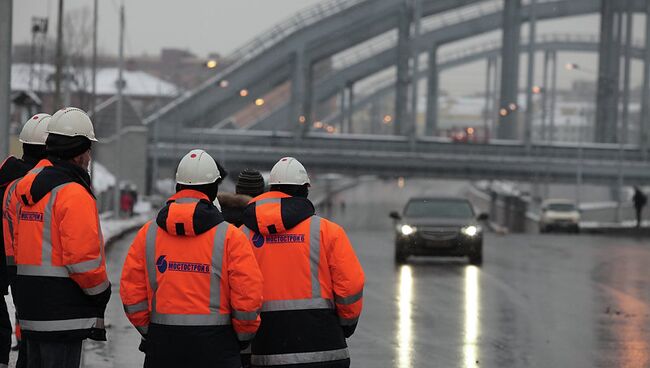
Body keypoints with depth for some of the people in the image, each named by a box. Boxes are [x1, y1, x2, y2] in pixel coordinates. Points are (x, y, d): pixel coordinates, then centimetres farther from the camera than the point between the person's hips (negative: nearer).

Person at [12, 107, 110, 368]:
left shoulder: (28, 191, 14)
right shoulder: (74, 194, -14)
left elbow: (18, 248, 18)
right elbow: (82, 258, -20)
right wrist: (101, 293, -5)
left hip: (31, 314, 9)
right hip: (64, 315, -9)